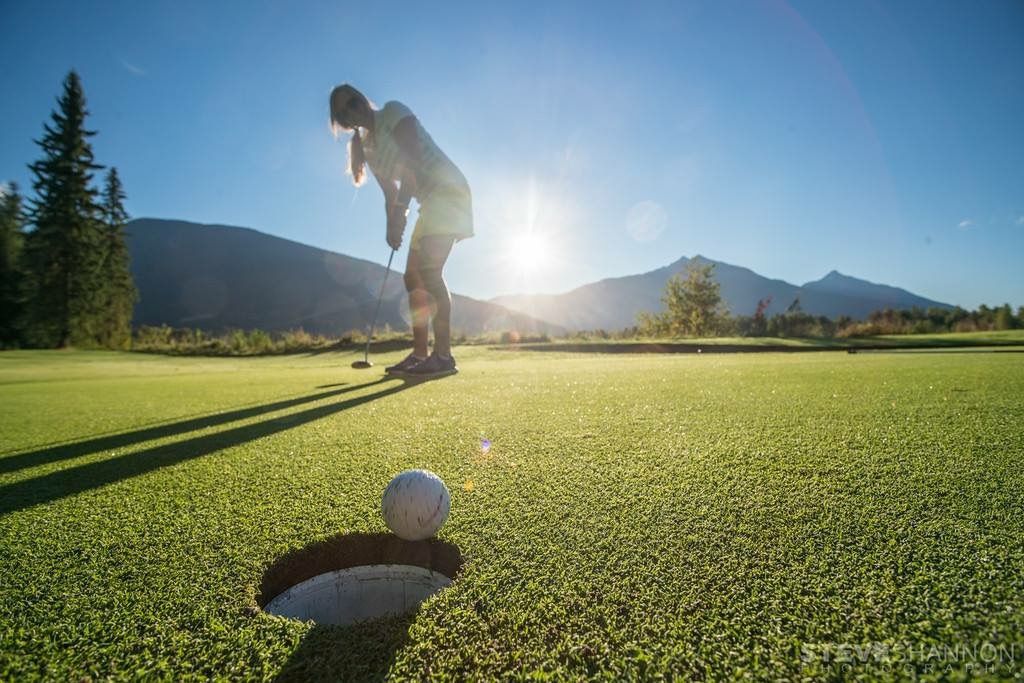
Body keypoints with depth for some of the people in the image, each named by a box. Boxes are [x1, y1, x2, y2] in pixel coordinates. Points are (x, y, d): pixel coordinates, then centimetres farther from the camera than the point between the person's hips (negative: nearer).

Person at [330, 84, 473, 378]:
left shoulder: (393, 113, -3)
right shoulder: (368, 147, 19)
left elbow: (414, 158, -17)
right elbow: (389, 193, 14)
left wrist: (400, 209, -22)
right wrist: (393, 226, -3)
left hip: (446, 190, -9)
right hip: (431, 202, 9)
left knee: (429, 273, -21)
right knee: (413, 277, 4)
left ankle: (443, 355, -22)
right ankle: (419, 354, 7)